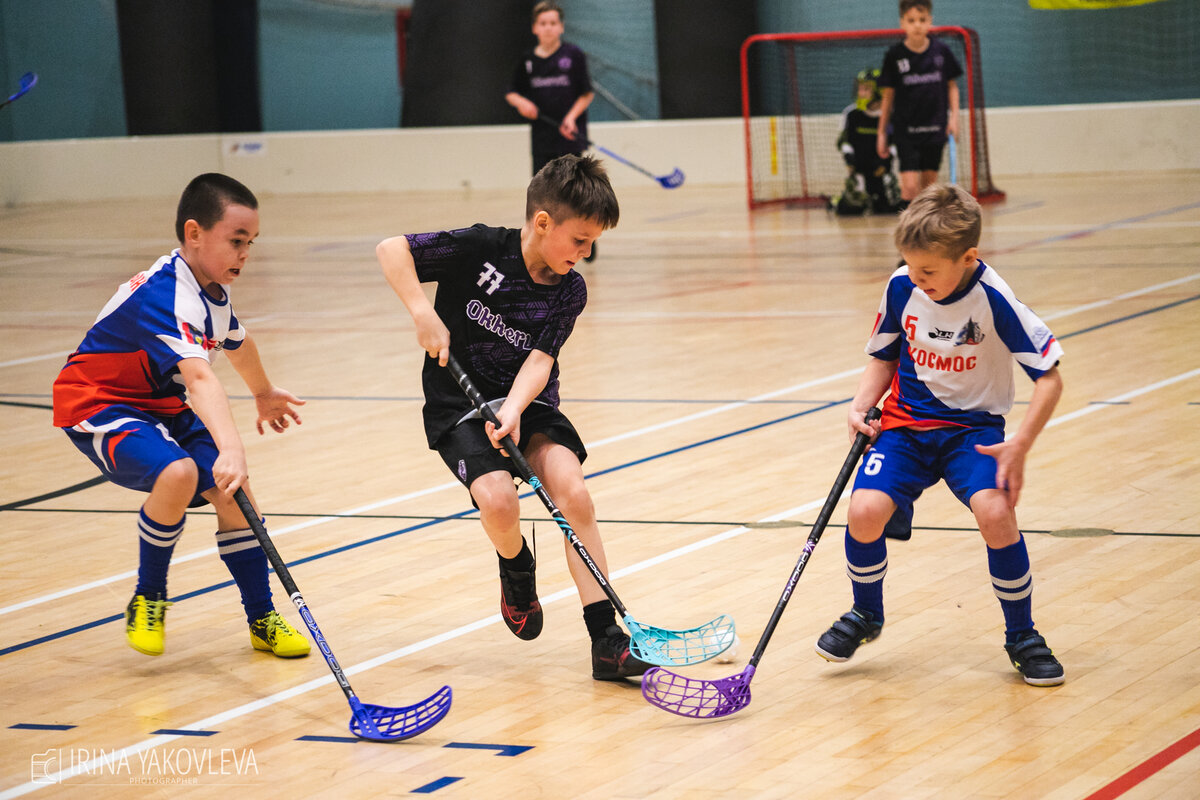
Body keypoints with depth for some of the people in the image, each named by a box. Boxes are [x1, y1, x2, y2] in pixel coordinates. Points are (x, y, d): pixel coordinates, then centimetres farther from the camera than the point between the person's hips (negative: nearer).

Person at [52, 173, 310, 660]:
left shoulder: (212, 288, 2)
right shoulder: (167, 296, -30)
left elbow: (236, 343, 27)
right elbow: (200, 379, -47)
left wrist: (264, 394, 44)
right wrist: (230, 448, -60)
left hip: (161, 405, 9)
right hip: (98, 403, -9)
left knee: (231, 490, -7)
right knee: (178, 473, -33)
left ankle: (262, 620, 11)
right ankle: (148, 600, -10)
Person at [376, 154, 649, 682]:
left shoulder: (569, 291, -3)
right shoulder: (479, 249, -14)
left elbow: (539, 359, -12)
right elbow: (392, 250, -11)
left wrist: (513, 410, -30)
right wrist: (423, 313, -24)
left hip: (529, 403, 3)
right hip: (460, 404, -3)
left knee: (573, 493, -20)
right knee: (498, 500, -28)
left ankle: (605, 640, -17)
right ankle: (517, 571, 9)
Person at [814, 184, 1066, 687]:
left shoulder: (993, 301, -19)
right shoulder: (901, 288, -7)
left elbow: (1049, 379, -15)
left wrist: (1020, 446, -24)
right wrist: (862, 404, -8)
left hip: (972, 427, -3)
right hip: (905, 421, 3)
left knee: (994, 511, -29)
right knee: (866, 509, -21)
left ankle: (1021, 635, -4)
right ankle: (865, 615, 10)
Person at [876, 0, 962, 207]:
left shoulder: (941, 51, -1)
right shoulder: (895, 55, -4)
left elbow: (951, 85, 12)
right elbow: (888, 95, 3)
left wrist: (954, 116, 0)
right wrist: (881, 132, 5)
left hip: (935, 128, 2)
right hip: (905, 131, -2)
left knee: (928, 183, 9)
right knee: (910, 185, -13)